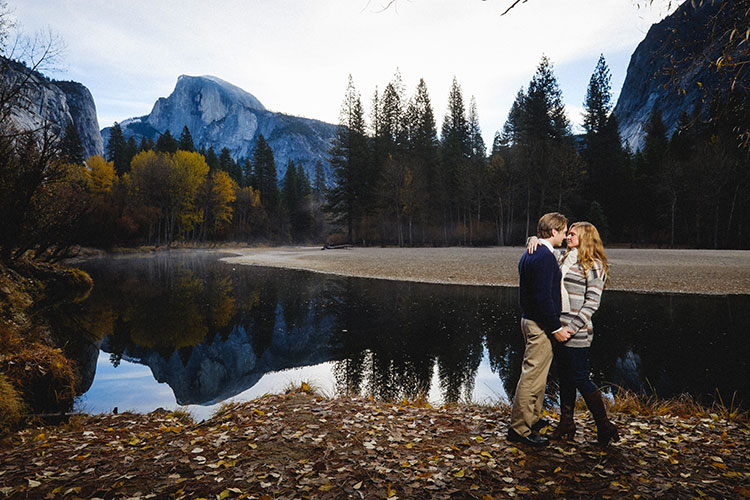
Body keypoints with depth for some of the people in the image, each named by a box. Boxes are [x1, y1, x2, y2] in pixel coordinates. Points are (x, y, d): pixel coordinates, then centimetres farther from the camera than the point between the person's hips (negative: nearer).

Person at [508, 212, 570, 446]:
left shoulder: (530, 253, 13)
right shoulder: (544, 256, -19)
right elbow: (543, 296, -23)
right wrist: (556, 328, -18)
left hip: (530, 319, 11)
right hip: (541, 324, -11)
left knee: (536, 374, 21)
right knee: (532, 377, -3)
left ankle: (531, 419, 36)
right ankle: (520, 429, 6)